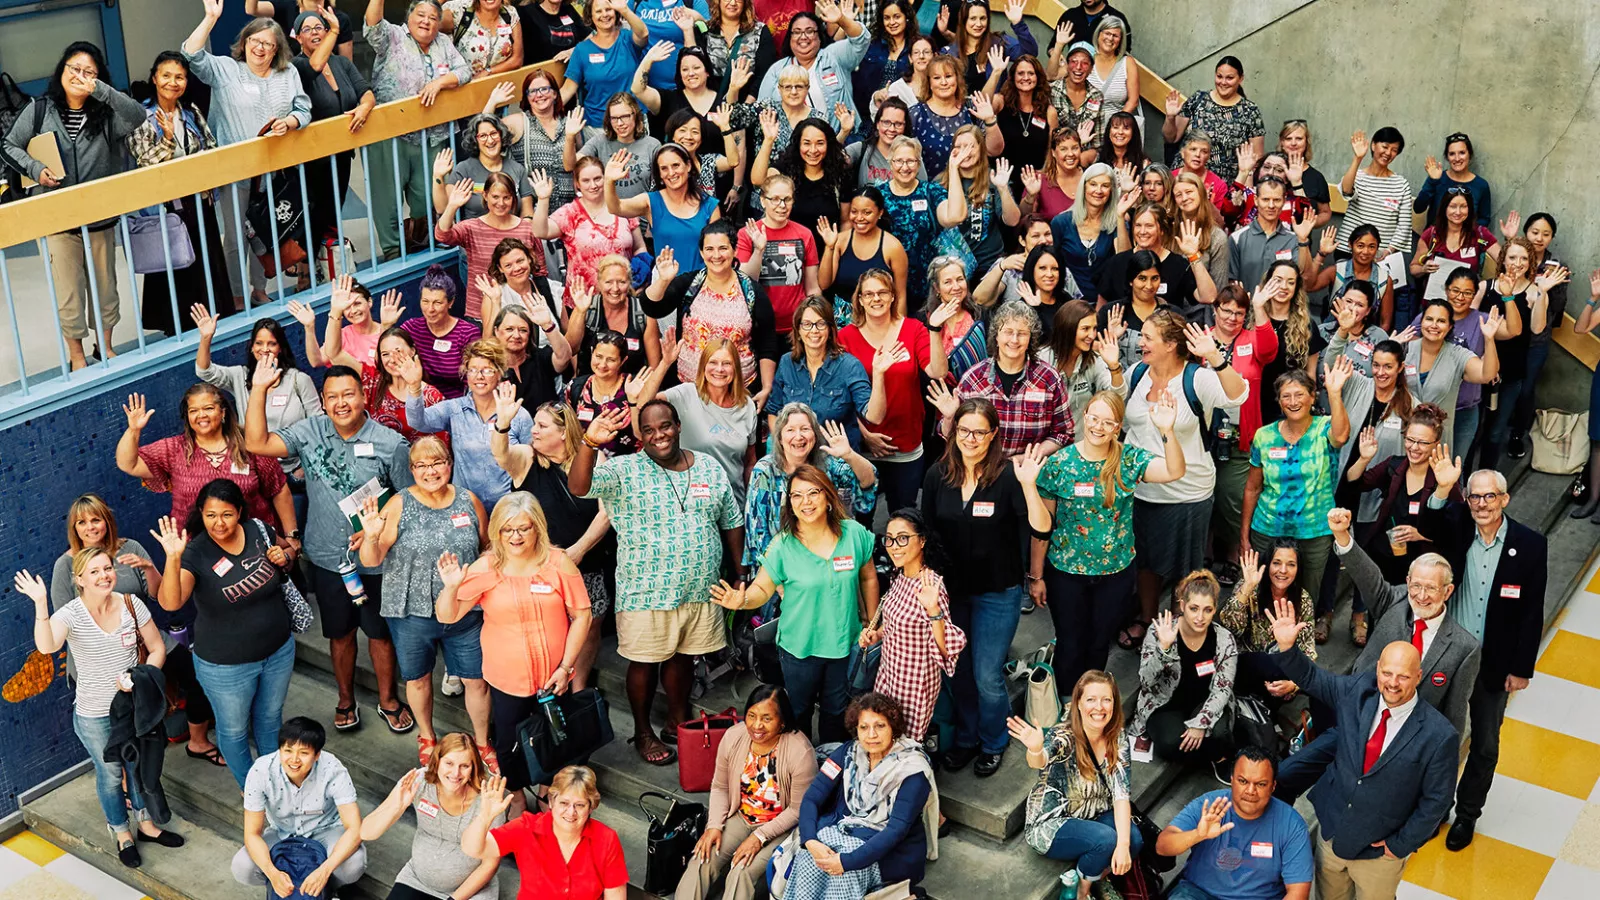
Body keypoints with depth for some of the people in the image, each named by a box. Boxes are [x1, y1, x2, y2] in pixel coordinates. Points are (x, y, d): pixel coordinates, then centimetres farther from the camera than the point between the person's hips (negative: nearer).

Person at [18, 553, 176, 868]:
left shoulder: (131, 604, -10)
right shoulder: (71, 614, -19)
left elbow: (157, 648, -2)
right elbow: (46, 646, -40)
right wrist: (41, 605, -51)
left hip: (134, 705, 3)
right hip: (94, 715, -3)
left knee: (138, 766, 19)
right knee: (111, 774, 14)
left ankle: (147, 824, 40)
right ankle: (122, 835, 35)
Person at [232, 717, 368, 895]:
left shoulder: (333, 770, -29)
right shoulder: (261, 772, -27)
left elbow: (354, 828, -31)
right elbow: (252, 833, -22)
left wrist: (324, 870, -46)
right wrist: (273, 873, -40)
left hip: (325, 832, -1)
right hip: (282, 834, 2)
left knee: (354, 863, -32)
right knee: (241, 868, -26)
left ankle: (326, 885, 2)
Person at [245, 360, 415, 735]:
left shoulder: (390, 444, -13)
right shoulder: (310, 432, -6)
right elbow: (257, 443, -13)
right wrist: (259, 389, -19)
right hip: (327, 559, 2)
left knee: (381, 632, 14)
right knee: (340, 633, 19)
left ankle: (388, 700, 35)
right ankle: (346, 700, 39)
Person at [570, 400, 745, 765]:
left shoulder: (710, 468, 3)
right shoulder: (624, 471, -9)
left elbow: (732, 523, 11)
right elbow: (578, 486, -25)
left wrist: (741, 575, 11)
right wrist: (589, 443, -42)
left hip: (701, 591, 4)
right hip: (646, 594, -3)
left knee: (684, 657, 17)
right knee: (645, 663, 8)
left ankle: (678, 721, 36)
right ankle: (643, 732, 27)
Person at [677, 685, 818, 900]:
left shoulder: (800, 753, -25)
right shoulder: (733, 737, -11)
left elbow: (798, 810, -16)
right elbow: (720, 787, 3)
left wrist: (760, 837, -20)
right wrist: (714, 825, -10)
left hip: (779, 827, -4)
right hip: (739, 817, 5)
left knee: (742, 873, -24)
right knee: (701, 862, -16)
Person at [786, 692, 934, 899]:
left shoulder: (912, 770, -13)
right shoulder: (847, 753, 1)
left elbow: (897, 829, -21)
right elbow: (811, 799, -3)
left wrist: (848, 861, -31)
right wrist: (811, 841, -24)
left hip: (889, 851, -3)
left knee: (842, 873, -34)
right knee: (809, 860, -30)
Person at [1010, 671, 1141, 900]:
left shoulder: (1117, 737, -9)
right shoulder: (1063, 736, -24)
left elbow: (1121, 793, -13)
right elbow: (1040, 761, -46)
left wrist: (1123, 844, -27)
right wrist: (1035, 750, -71)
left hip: (1094, 816, 5)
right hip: (1051, 824, -5)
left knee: (1134, 840, -23)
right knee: (1106, 839, -30)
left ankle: (1083, 880, 1)